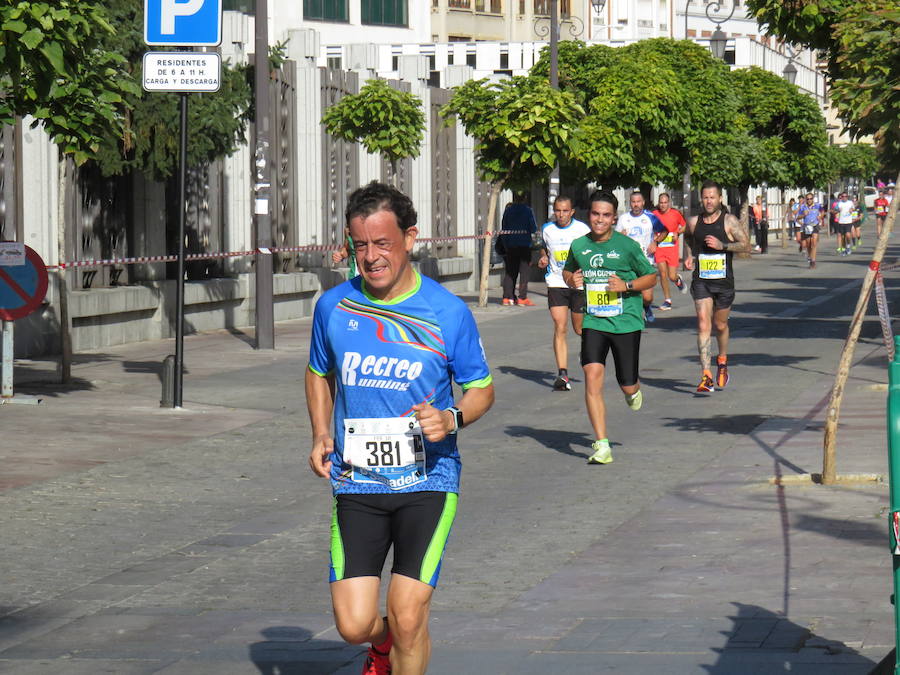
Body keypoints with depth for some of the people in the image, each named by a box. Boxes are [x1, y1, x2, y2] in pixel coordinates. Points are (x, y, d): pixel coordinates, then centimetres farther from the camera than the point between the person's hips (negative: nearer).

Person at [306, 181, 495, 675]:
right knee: (353, 625, -5)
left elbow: (481, 389, 6)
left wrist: (451, 418, -15)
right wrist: (321, 435, 6)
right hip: (356, 485, 2)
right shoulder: (333, 306, 3)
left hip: (427, 482, -2)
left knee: (408, 616, -13)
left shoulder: (448, 312, -5)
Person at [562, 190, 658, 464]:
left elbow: (651, 277, 2)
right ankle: (602, 445, -14)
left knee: (628, 387, 4)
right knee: (592, 375, -17)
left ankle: (634, 390, 47)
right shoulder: (579, 246, 3)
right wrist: (571, 280, -2)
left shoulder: (627, 246, -7)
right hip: (593, 323, 2)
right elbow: (567, 271, 21)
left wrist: (627, 285, -15)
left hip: (626, 322, -2)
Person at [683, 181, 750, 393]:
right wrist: (690, 256, 7)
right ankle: (706, 375, -20)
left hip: (724, 281, -1)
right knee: (703, 325, -13)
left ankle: (722, 361, 42)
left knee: (720, 325, 13)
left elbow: (746, 245, -6)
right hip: (701, 281, 1)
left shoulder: (728, 221, -4)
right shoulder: (694, 222, 3)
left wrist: (722, 245, -18)